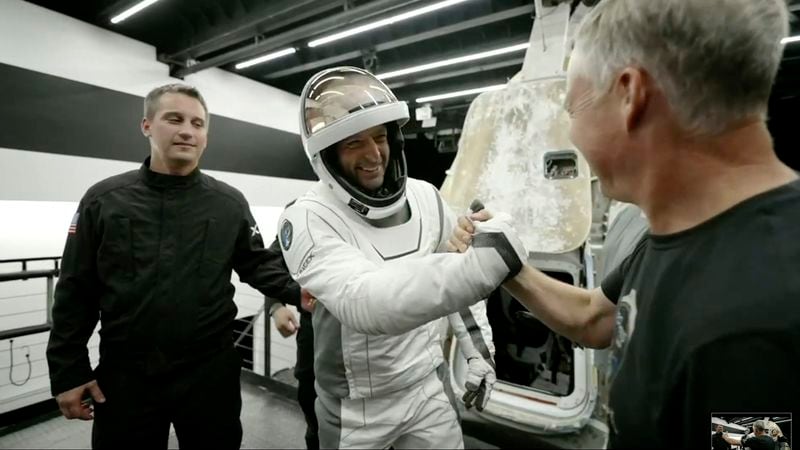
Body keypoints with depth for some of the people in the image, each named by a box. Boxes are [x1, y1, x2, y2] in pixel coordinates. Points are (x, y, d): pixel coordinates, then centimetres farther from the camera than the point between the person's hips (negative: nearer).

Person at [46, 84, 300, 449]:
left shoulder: (229, 203, -1)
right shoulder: (103, 200, 0)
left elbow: (260, 264, 0)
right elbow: (76, 292, 2)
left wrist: (298, 290, -19)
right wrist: (68, 372, 1)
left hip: (210, 374, 0)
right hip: (124, 377, 1)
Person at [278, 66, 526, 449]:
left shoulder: (425, 197, -6)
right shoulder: (307, 219, -23)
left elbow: (455, 276, 6)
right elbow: (364, 302, -39)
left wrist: (478, 350, 5)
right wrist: (482, 263, -48)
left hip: (429, 387, 4)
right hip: (356, 408, -3)